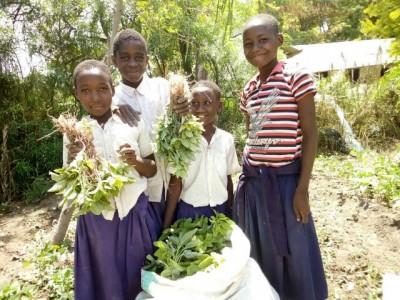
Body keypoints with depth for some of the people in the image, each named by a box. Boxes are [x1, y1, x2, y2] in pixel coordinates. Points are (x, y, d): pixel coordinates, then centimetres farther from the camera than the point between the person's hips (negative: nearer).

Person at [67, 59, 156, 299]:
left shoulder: (134, 125, -5)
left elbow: (153, 170, 3)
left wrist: (136, 162, -17)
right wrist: (73, 163, -17)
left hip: (133, 214, 0)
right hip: (95, 218, 0)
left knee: (136, 277, 16)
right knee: (103, 279, 16)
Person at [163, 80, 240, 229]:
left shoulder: (227, 139, -3)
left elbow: (228, 180, 6)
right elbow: (175, 183, -7)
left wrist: (230, 215, 12)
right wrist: (167, 225, -7)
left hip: (220, 212, 3)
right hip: (189, 212, -2)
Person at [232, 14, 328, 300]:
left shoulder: (297, 78, -7)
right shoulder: (249, 89, 9)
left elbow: (310, 134, -8)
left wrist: (302, 189, -12)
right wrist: (246, 178, 11)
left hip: (285, 180, -5)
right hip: (252, 182, 6)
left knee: (292, 254, 9)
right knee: (260, 254, 18)